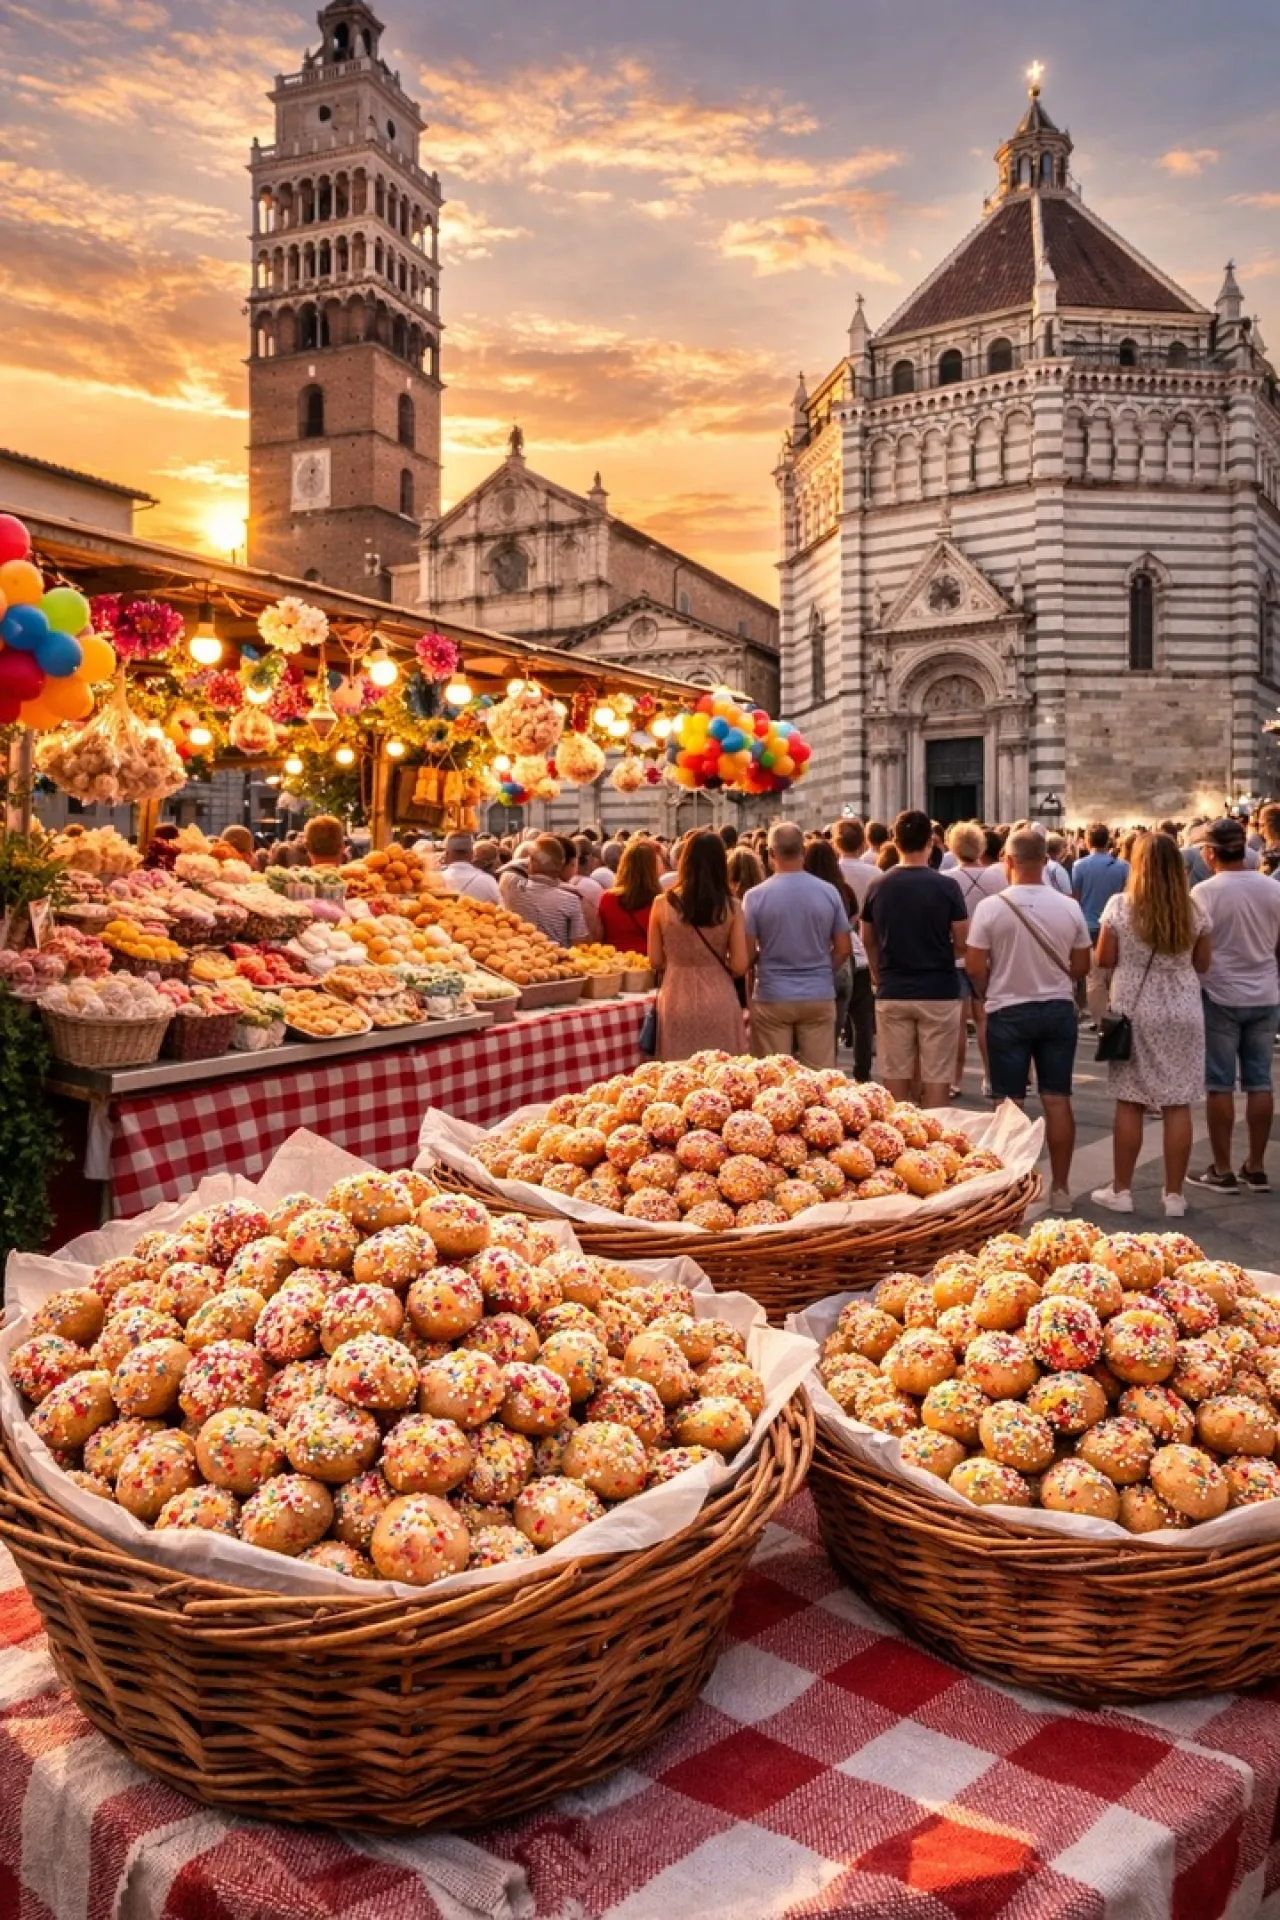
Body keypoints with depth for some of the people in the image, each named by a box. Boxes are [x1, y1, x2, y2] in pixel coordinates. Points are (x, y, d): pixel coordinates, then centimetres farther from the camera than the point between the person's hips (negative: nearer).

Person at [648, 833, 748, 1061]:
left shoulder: (662, 904, -6)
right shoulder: (731, 908, -7)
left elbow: (655, 962, 2)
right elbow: (739, 967, -4)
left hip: (676, 1002, 1)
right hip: (719, 1002, 0)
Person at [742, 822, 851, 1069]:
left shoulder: (755, 896, -9)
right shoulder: (829, 892, -2)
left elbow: (748, 953, -6)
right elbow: (844, 948, 3)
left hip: (772, 998, -2)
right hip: (820, 996, 2)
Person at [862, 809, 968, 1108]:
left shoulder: (878, 887, -1)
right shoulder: (946, 886, -9)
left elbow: (868, 940, 10)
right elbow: (962, 943, -6)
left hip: (892, 993, 2)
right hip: (938, 993, -2)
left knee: (895, 1075, 9)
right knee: (936, 1078, 3)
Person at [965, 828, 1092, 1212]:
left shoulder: (991, 907, -12)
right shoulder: (1069, 907, -4)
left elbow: (975, 968, -9)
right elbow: (1081, 967, 3)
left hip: (1008, 1012, -2)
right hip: (1058, 1009, 3)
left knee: (1010, 1103, 5)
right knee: (1057, 1100, 8)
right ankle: (1060, 1187, 14)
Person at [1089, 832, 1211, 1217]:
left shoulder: (1119, 905, -7)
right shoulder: (1194, 910, 0)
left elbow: (1103, 961, -2)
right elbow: (1202, 963, 7)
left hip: (1135, 1011, -2)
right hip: (1183, 1013, 2)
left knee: (1129, 1103, 5)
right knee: (1178, 1104, 5)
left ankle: (1121, 1190, 12)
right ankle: (1174, 1194, 10)